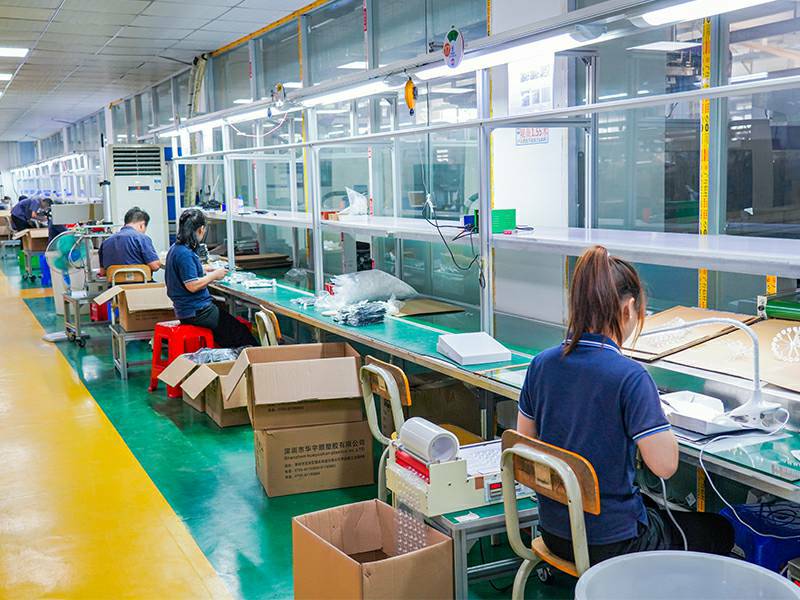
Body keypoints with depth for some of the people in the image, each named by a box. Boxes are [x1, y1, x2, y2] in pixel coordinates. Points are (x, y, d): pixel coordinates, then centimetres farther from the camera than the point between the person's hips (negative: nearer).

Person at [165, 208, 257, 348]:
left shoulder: (176, 249, 9)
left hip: (188, 309, 10)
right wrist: (214, 275, -12)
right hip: (196, 311, -10)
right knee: (241, 332, -5)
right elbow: (192, 286, -24)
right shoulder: (184, 254, -21)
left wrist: (202, 270, 27)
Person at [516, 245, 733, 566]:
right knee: (720, 531, 20)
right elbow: (664, 465, -21)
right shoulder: (630, 376, -24)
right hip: (610, 544, -6)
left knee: (654, 504, 35)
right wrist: (653, 408, -6)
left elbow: (525, 438, 6)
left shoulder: (542, 363, -5)